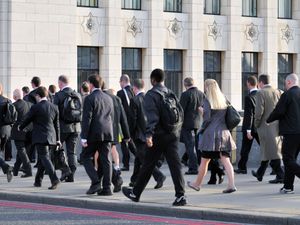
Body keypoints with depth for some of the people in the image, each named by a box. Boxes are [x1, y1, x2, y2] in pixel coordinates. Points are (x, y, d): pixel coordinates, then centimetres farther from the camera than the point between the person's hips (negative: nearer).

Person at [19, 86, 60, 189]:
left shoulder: (35, 107, -11)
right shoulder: (54, 107, 7)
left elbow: (27, 119, 1)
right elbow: (57, 124, 13)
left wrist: (20, 127, 21)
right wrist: (57, 139, 19)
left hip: (40, 137, -6)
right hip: (51, 137, 6)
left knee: (45, 158, -9)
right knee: (42, 159, 16)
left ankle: (54, 179, -24)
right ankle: (38, 181, 25)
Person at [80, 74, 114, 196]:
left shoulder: (90, 98, -8)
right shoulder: (108, 98, 13)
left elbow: (87, 119, -13)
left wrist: (84, 137, -12)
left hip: (94, 133, -6)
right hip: (107, 133, 6)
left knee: (85, 156, 7)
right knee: (105, 160, 5)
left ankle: (95, 183, -6)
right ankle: (106, 188, 3)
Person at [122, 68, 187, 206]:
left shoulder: (151, 95, -8)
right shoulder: (171, 94, 11)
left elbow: (152, 117, -19)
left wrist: (149, 134, -24)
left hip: (158, 136, -5)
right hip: (172, 135, 5)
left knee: (147, 166, 7)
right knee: (175, 165, -1)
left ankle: (135, 193, 22)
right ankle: (180, 195, -12)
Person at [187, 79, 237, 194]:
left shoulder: (207, 100, -9)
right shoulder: (223, 99, 8)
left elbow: (207, 118, -13)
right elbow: (227, 116, 12)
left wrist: (201, 130, 2)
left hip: (211, 133, -5)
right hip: (224, 133, 5)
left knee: (204, 161, 9)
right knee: (226, 161, 0)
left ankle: (197, 184, 23)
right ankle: (231, 184, -12)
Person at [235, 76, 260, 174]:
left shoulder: (249, 97, -16)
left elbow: (249, 115, -18)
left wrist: (248, 131, -17)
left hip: (251, 127, -5)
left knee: (245, 149, 8)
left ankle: (242, 168, 16)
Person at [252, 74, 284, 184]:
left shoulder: (261, 93, -11)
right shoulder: (278, 92, 6)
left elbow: (259, 111, -17)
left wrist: (256, 124, -4)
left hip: (266, 126, -7)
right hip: (277, 126, 7)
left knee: (271, 152, -3)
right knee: (267, 151, 17)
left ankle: (280, 176, -8)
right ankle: (260, 174, 30)